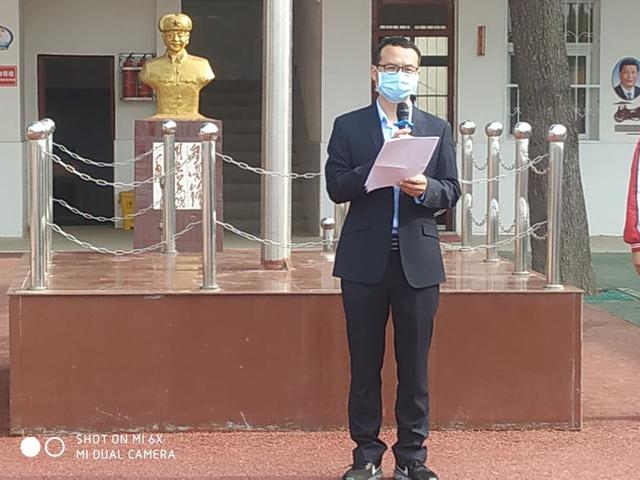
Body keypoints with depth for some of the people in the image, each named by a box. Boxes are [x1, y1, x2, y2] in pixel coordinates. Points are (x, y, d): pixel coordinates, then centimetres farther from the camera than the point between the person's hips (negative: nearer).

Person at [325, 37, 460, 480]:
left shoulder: (437, 129, 9)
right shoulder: (348, 126, 5)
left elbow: (452, 192, 6)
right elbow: (336, 187, -5)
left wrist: (425, 188, -15)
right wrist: (382, 163, -17)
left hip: (418, 259, 1)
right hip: (365, 259, -1)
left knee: (415, 364, 5)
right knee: (365, 363, 5)